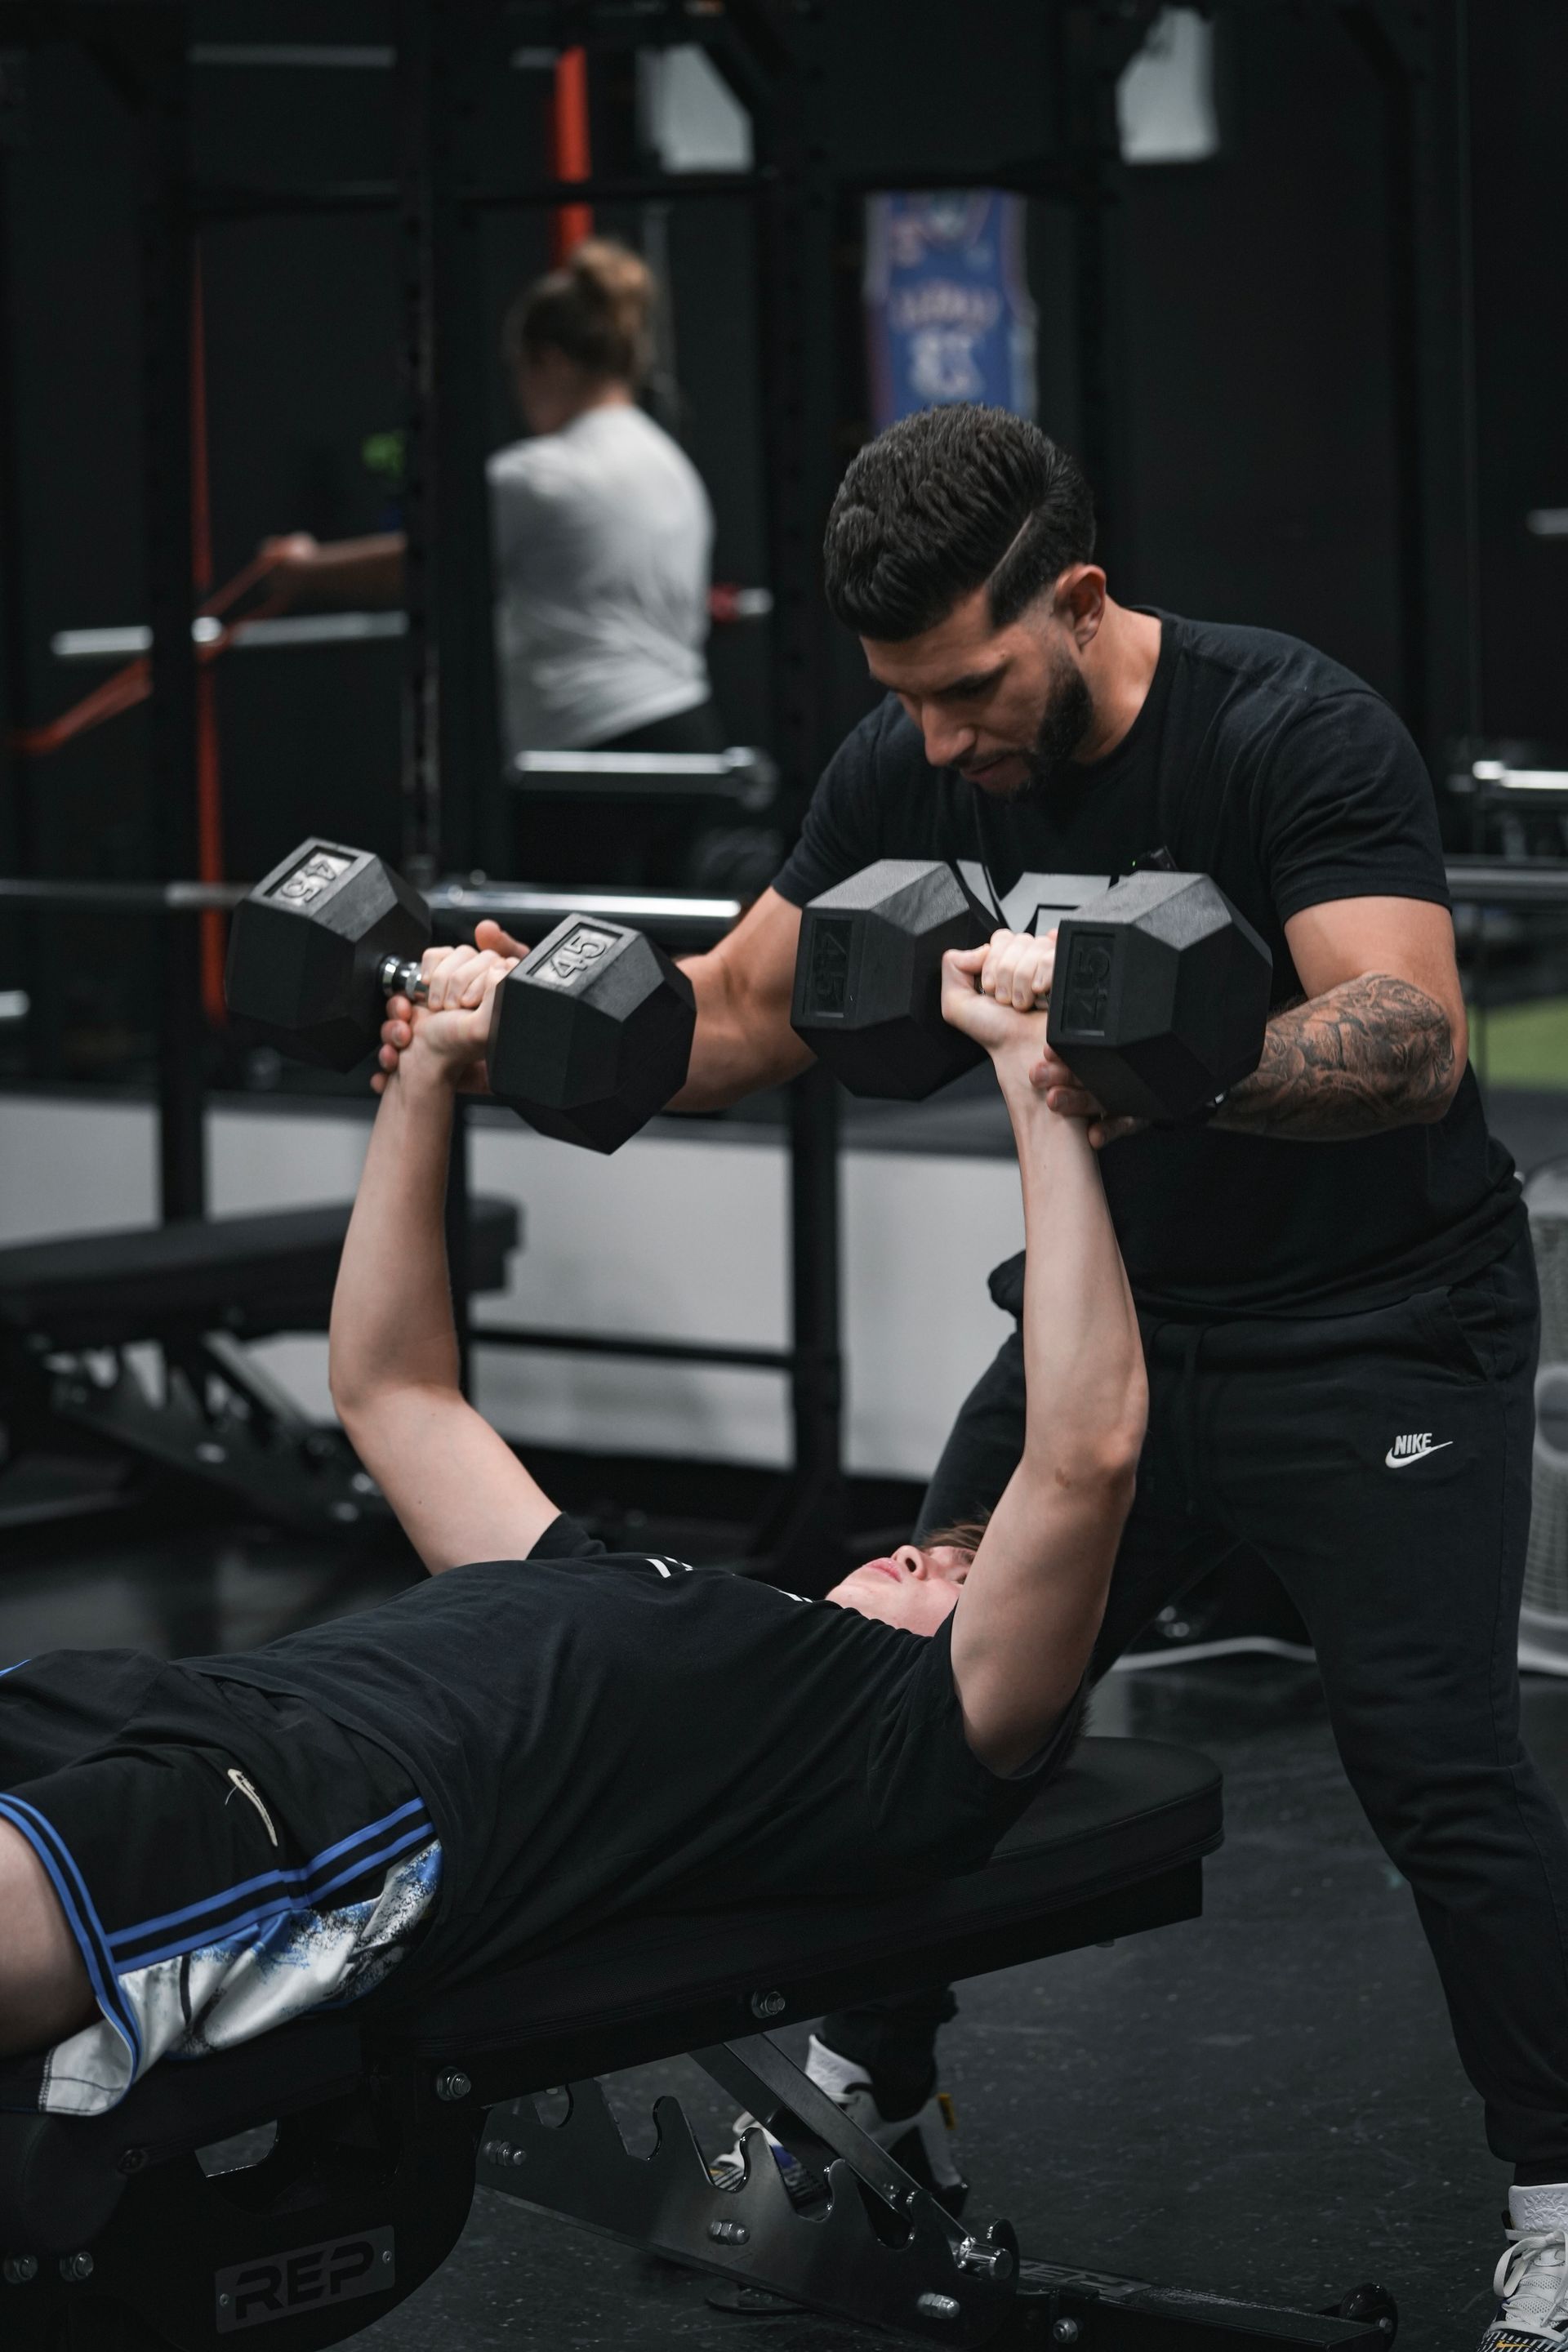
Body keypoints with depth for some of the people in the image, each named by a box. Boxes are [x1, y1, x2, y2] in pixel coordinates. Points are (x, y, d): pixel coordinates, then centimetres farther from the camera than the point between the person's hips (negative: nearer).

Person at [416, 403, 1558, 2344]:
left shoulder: (1288, 732, -24)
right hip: (1116, 1312, 6)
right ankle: (857, 2108, 24)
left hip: (1378, 1330, -6)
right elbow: (739, 1019, 4)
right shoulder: (908, 770, -5)